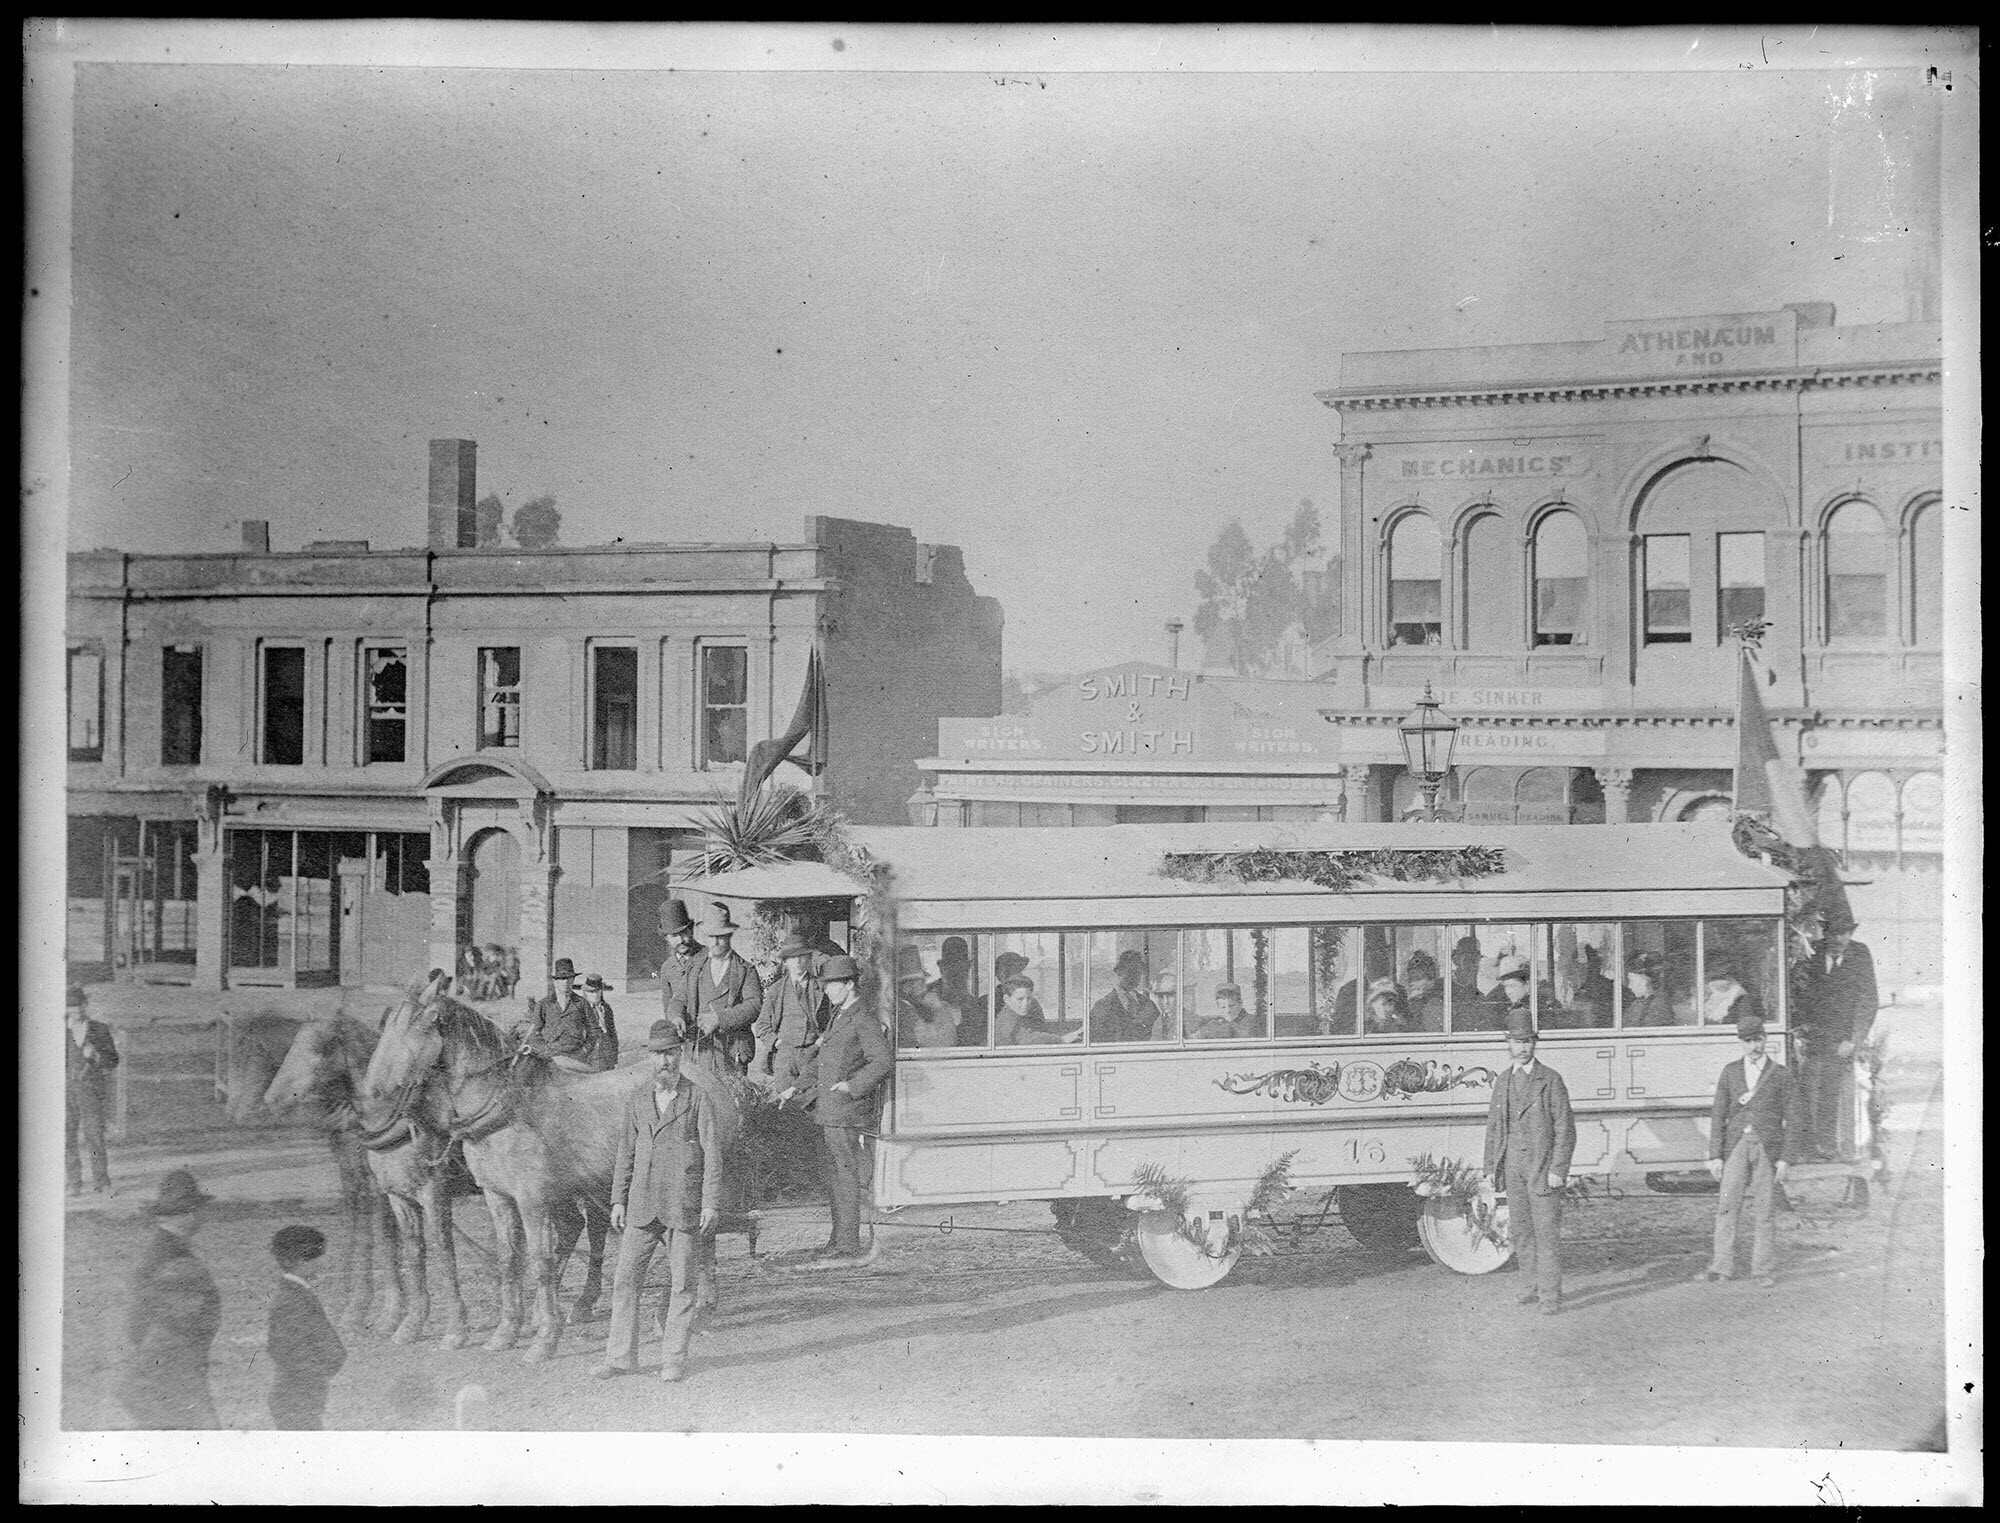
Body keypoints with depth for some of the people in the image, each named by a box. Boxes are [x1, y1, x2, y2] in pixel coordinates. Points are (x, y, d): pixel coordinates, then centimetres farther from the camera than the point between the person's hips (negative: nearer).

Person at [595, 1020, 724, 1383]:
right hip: (642, 1206, 4)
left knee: (681, 1284, 1)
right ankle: (620, 1356, 9)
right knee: (625, 1279, 1)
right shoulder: (637, 1100, 11)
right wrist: (618, 1200, 9)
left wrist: (711, 1204, -10)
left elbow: (712, 1154, -4)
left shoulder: (700, 1098, -1)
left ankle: (674, 1359, 10)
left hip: (684, 1207, -4)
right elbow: (626, 1153, 15)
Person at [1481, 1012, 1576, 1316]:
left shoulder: (1551, 1080, -8)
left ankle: (1551, 1296, -4)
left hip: (1543, 1165, -5)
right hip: (1512, 1163, 6)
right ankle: (1536, 1285, 22)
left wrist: (1558, 1170, -17)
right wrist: (1491, 1167, 7)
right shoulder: (1502, 1082, 9)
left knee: (1547, 1231, -7)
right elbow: (1494, 1127, 14)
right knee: (1520, 1230, 9)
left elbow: (1565, 1128, -10)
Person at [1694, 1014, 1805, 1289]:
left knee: (1764, 1211, 0)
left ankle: (1764, 1271, 6)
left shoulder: (1781, 1075, 3)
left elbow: (1794, 1120, 2)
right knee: (1727, 1206, -1)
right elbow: (1718, 1115, 7)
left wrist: (1785, 1159, -6)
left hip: (1767, 1147, -2)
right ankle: (1722, 1267, 3)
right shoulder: (1730, 1072, 8)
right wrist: (1715, 1155, 0)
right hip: (1736, 1145, 2)